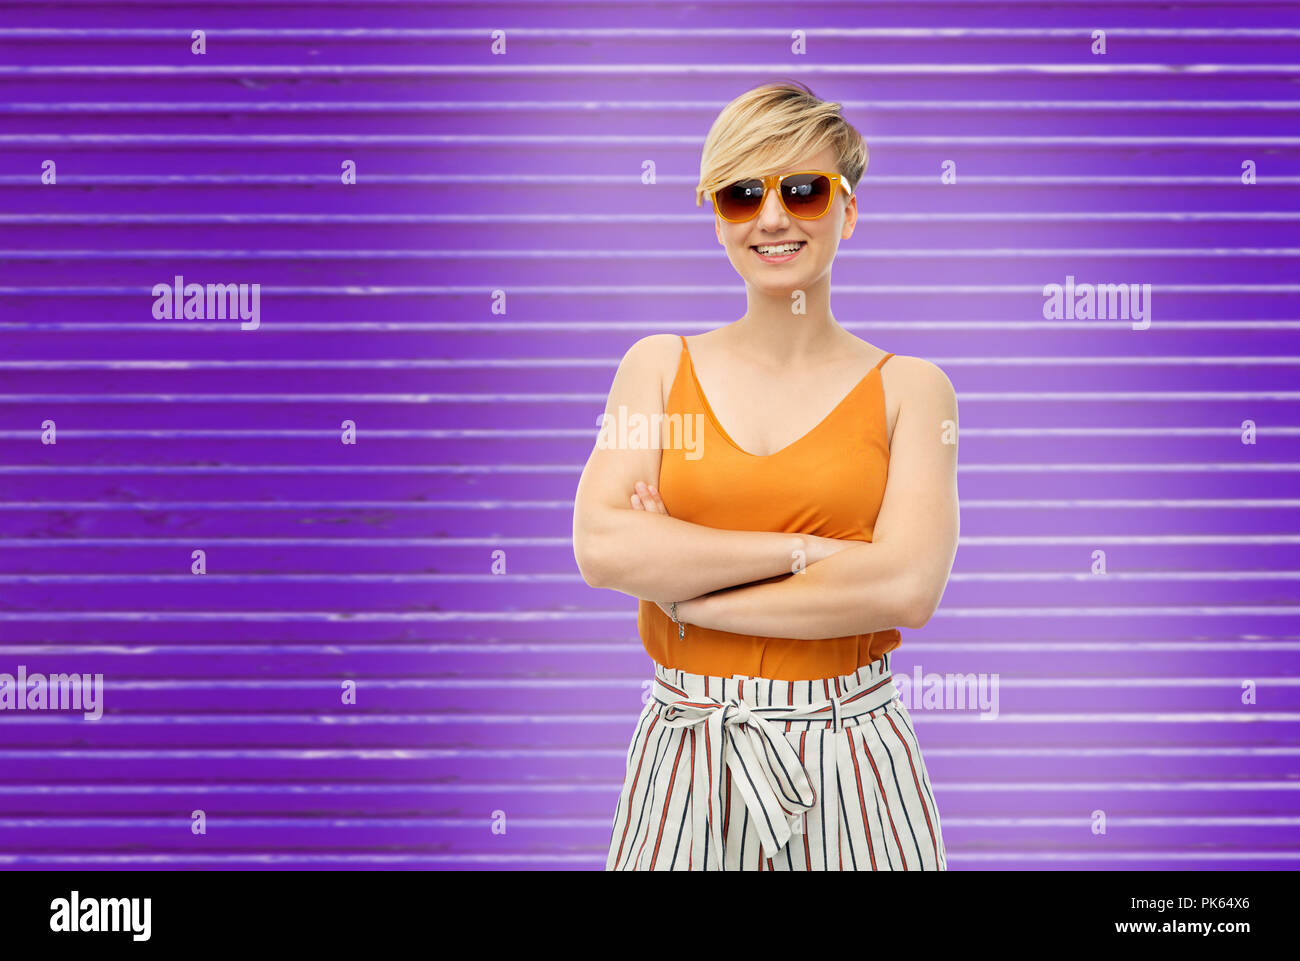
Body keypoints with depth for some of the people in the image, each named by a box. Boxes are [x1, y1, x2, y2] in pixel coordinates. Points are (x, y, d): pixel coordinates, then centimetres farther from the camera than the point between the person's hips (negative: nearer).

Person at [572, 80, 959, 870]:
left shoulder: (910, 388, -1)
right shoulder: (659, 367, 4)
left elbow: (908, 589, -16)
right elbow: (601, 549, -11)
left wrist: (682, 585, -13)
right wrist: (806, 550, -15)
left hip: (850, 766, -1)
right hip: (685, 763, 1)